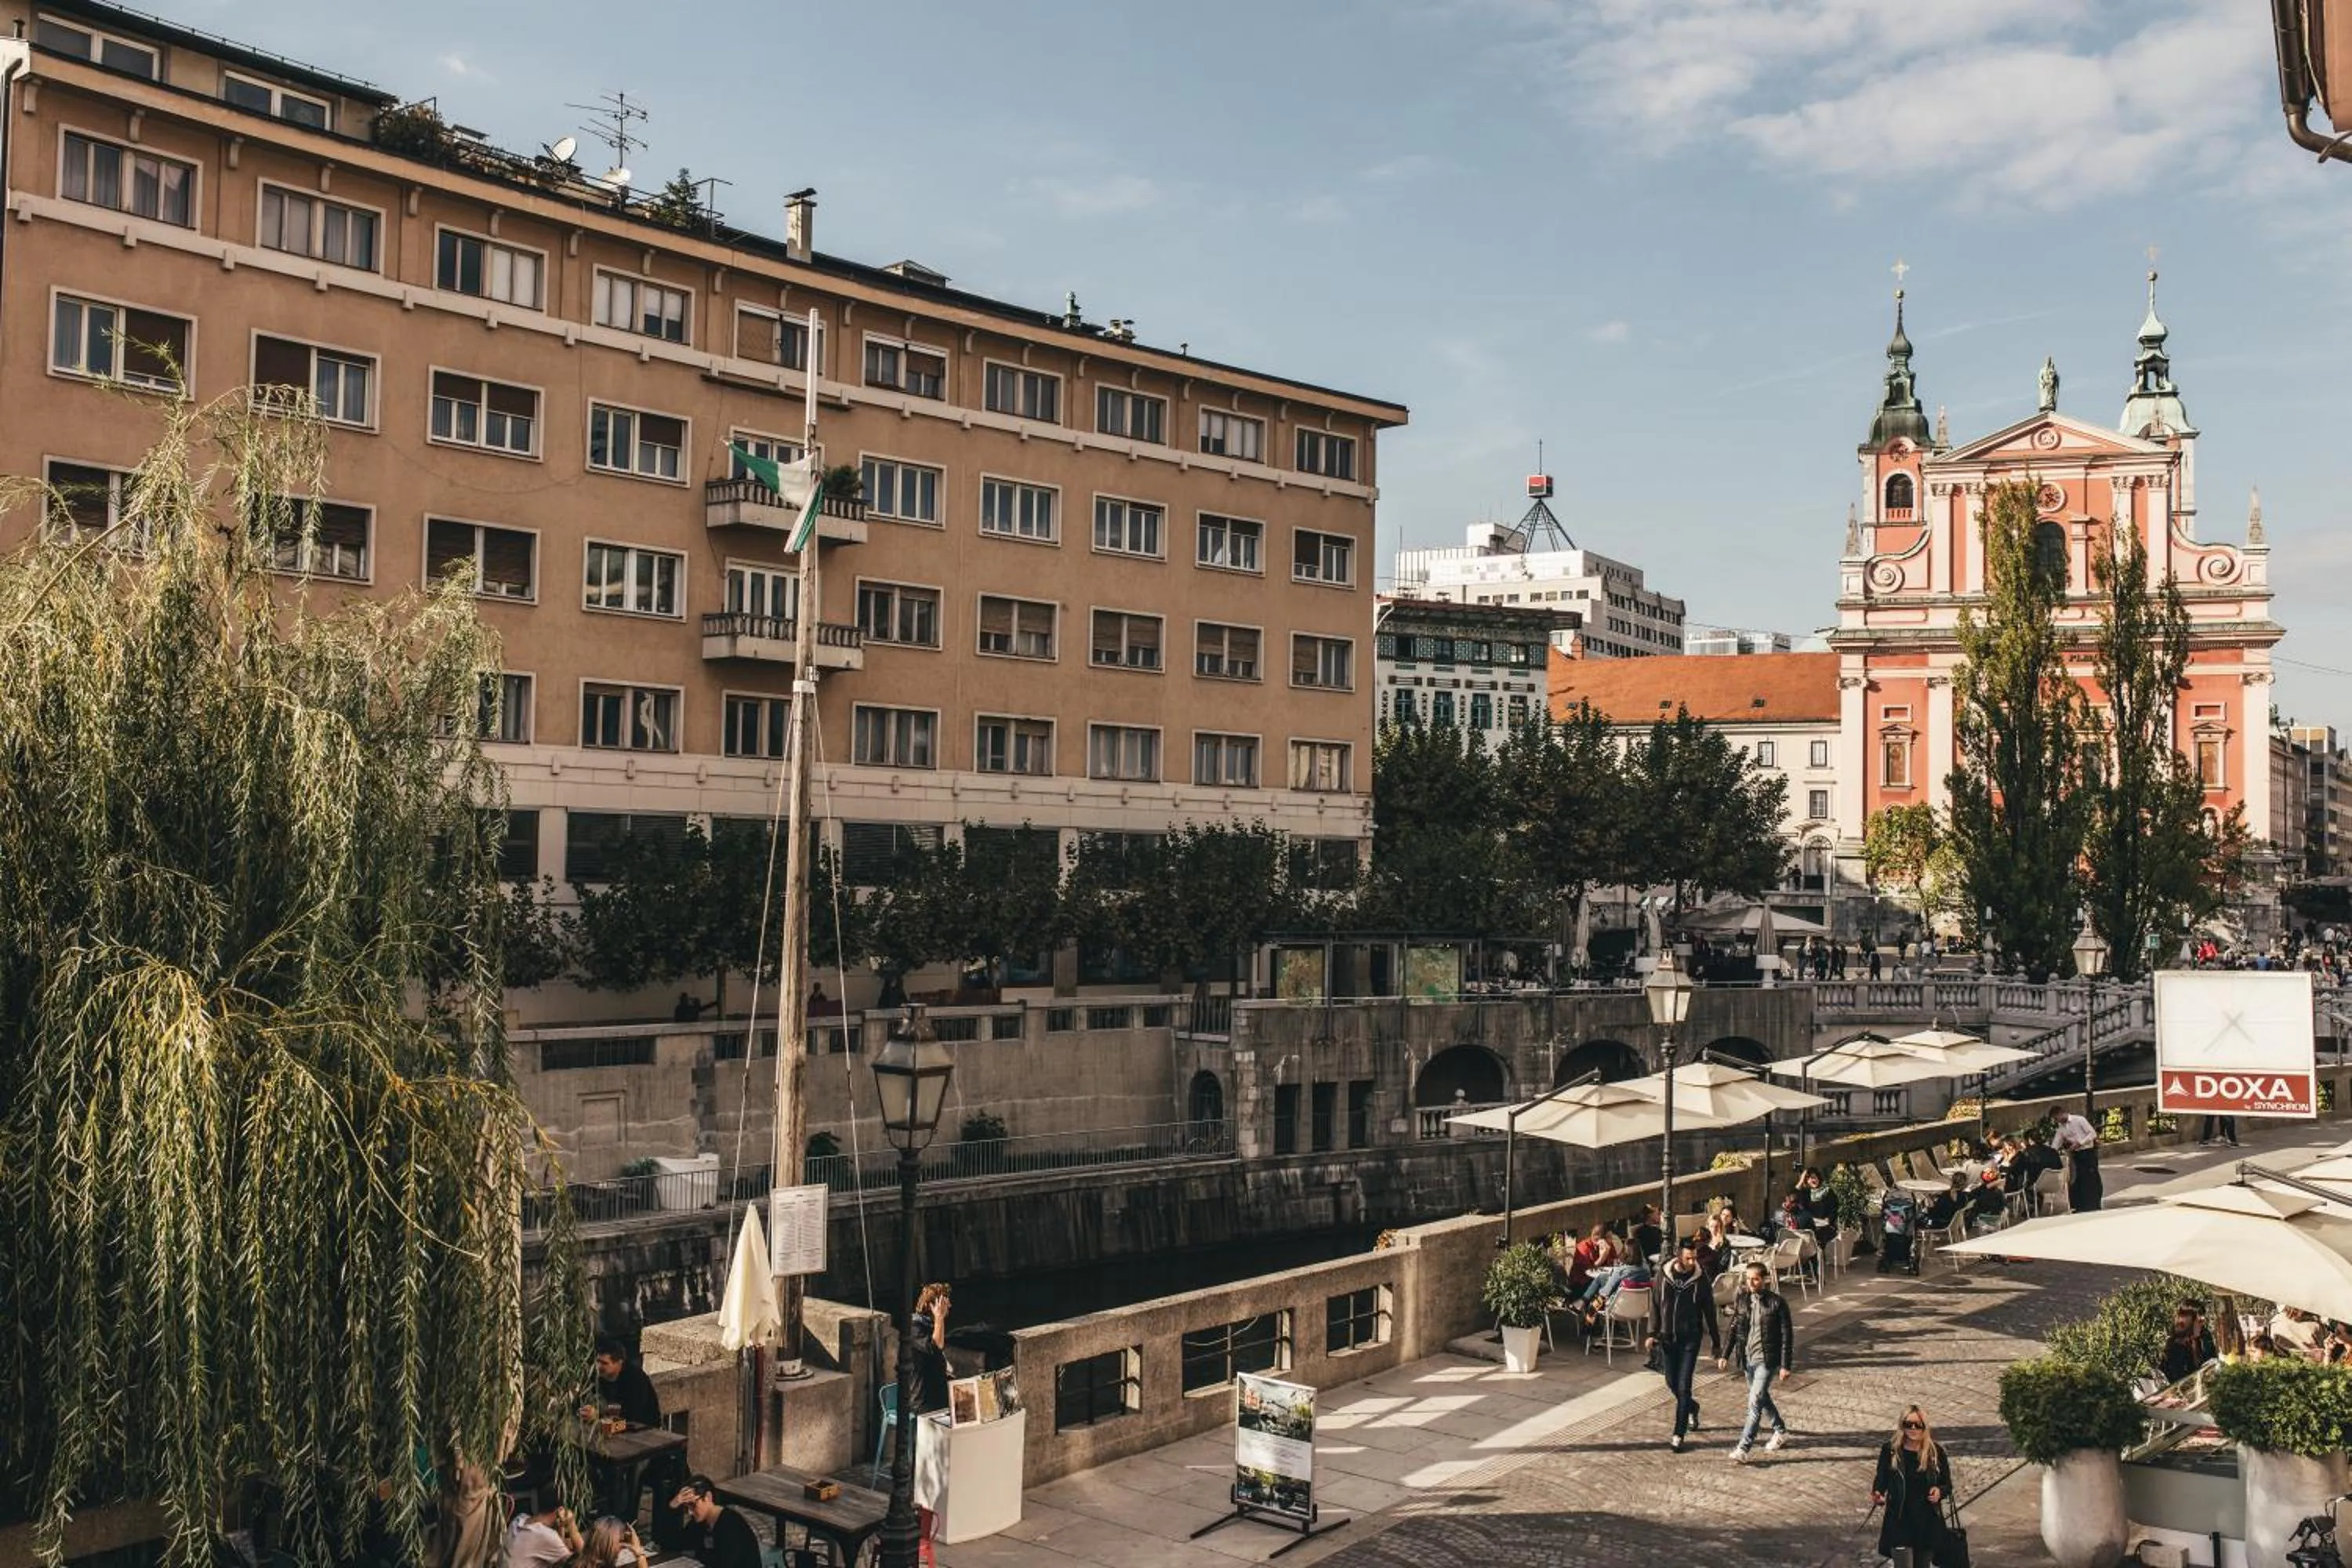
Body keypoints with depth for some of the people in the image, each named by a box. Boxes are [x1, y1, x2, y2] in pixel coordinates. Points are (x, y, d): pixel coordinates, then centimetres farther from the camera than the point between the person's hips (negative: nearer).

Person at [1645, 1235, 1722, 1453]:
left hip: (1690, 1339, -3)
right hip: (1667, 1337, 3)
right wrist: (1652, 1333, -1)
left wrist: (1716, 1343, 1)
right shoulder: (1664, 1275, -4)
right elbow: (1655, 1305, 5)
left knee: (1683, 1387, -7)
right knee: (1672, 1383, 13)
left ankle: (1678, 1435, -2)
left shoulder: (1701, 1279, -9)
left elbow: (1710, 1312, -2)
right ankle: (1691, 1406, 44)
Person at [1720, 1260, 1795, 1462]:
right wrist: (1725, 1354, 7)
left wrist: (1786, 1365, -11)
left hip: (1767, 1360, -6)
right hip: (1747, 1358, 6)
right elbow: (1734, 1329, 11)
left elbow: (1787, 1335, -9)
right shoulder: (1742, 1299, 2)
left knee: (1755, 1402, -11)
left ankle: (1743, 1449, -10)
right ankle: (1781, 1430, 44)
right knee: (1762, 1398, 21)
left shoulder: (1777, 1303, -13)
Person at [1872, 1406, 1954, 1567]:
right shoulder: (1890, 1449, -5)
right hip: (1899, 1522, -2)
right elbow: (1881, 1479, 1)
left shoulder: (1936, 1451, -2)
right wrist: (1878, 1495, -19)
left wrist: (1940, 1492, -16)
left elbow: (1947, 1484, 6)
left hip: (1927, 1523, 2)